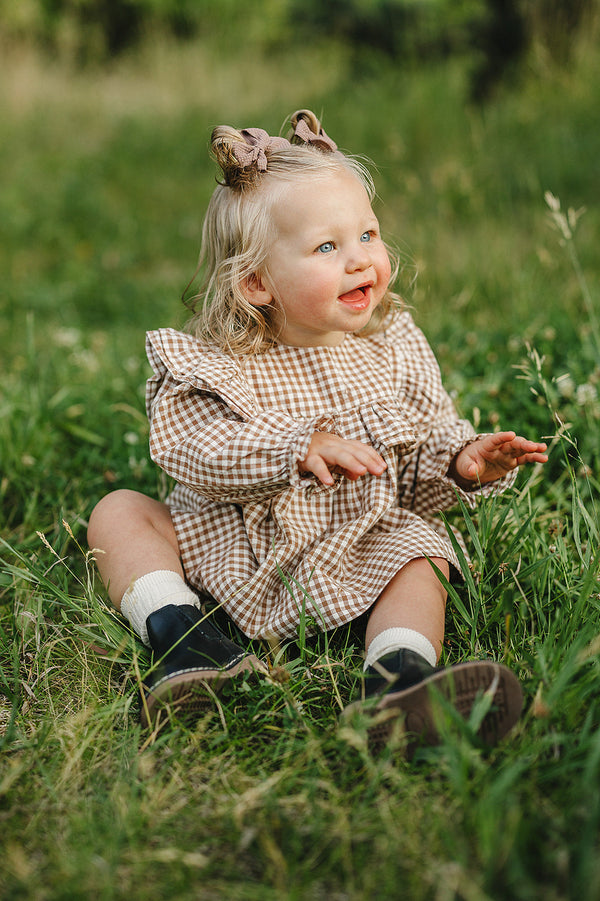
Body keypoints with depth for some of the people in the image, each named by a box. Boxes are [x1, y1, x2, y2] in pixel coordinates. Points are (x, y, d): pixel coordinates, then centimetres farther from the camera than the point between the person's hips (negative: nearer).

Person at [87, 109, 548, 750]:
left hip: (356, 549, 1)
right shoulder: (219, 364, -11)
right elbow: (194, 454, -24)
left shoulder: (394, 349, -2)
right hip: (226, 547, 0)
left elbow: (418, 471, 2)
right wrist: (298, 447, -35)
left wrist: (462, 461, -21)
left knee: (421, 553, -25)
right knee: (118, 512, -12)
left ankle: (398, 676, -45)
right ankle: (179, 636, -29)